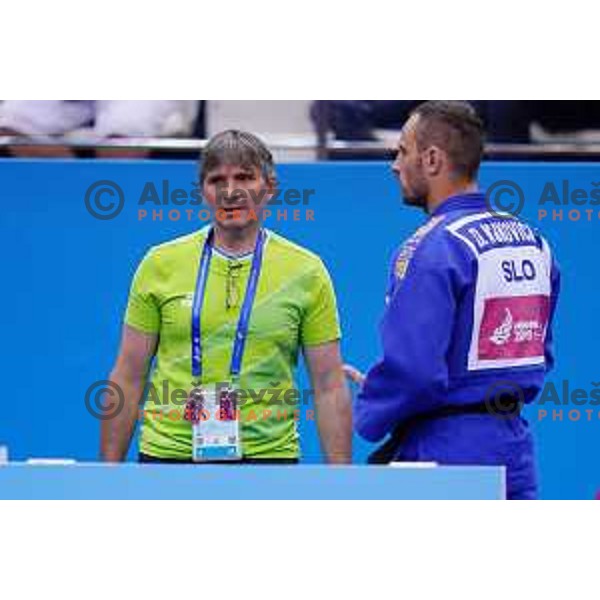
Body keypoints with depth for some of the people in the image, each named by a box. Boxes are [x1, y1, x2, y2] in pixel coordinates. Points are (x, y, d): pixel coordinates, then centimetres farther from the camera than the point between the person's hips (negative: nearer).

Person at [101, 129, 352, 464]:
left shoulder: (306, 271, 2)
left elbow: (329, 387, 2)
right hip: (168, 452, 0)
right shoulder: (160, 264, 3)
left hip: (268, 453, 0)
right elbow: (129, 377, 6)